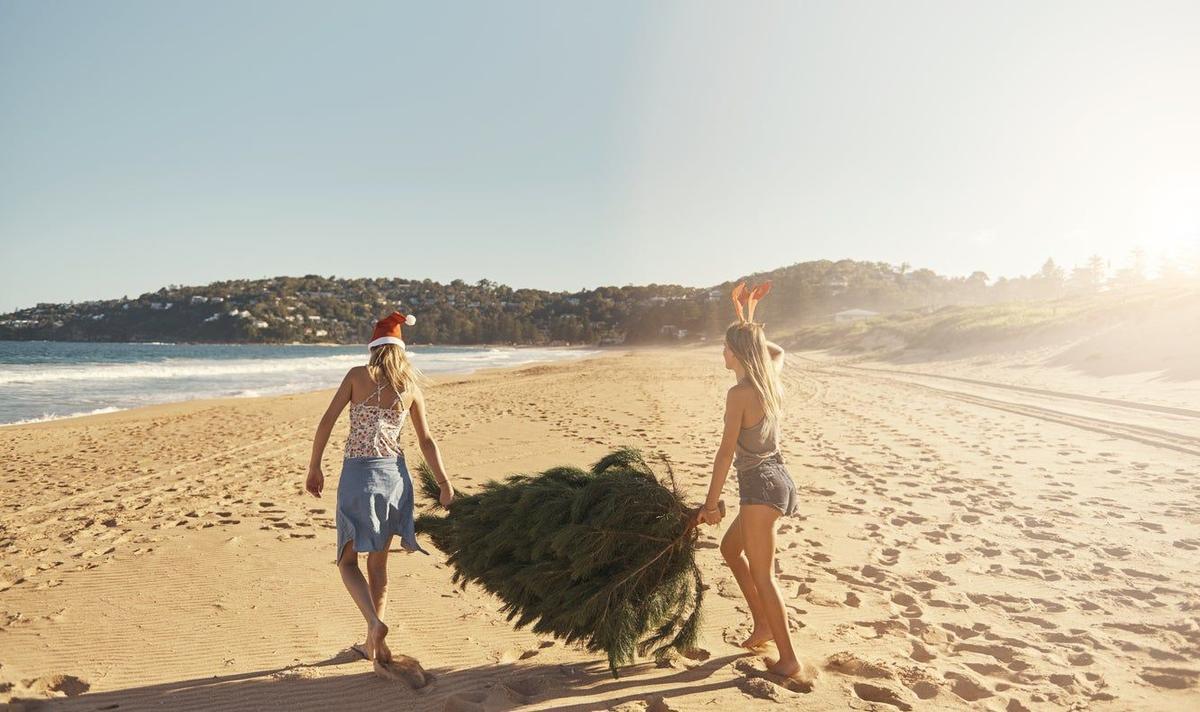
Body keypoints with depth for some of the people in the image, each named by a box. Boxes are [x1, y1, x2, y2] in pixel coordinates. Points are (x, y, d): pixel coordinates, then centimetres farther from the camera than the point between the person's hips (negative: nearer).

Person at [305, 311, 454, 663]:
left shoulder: (358, 375, -1)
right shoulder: (411, 387, 6)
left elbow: (327, 421, -4)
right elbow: (427, 440, 8)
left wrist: (314, 468, 5)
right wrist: (444, 483, 14)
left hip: (357, 473, -3)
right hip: (394, 472, 3)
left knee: (348, 559, 10)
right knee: (378, 562, 16)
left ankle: (375, 623, -13)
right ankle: (374, 642, 23)